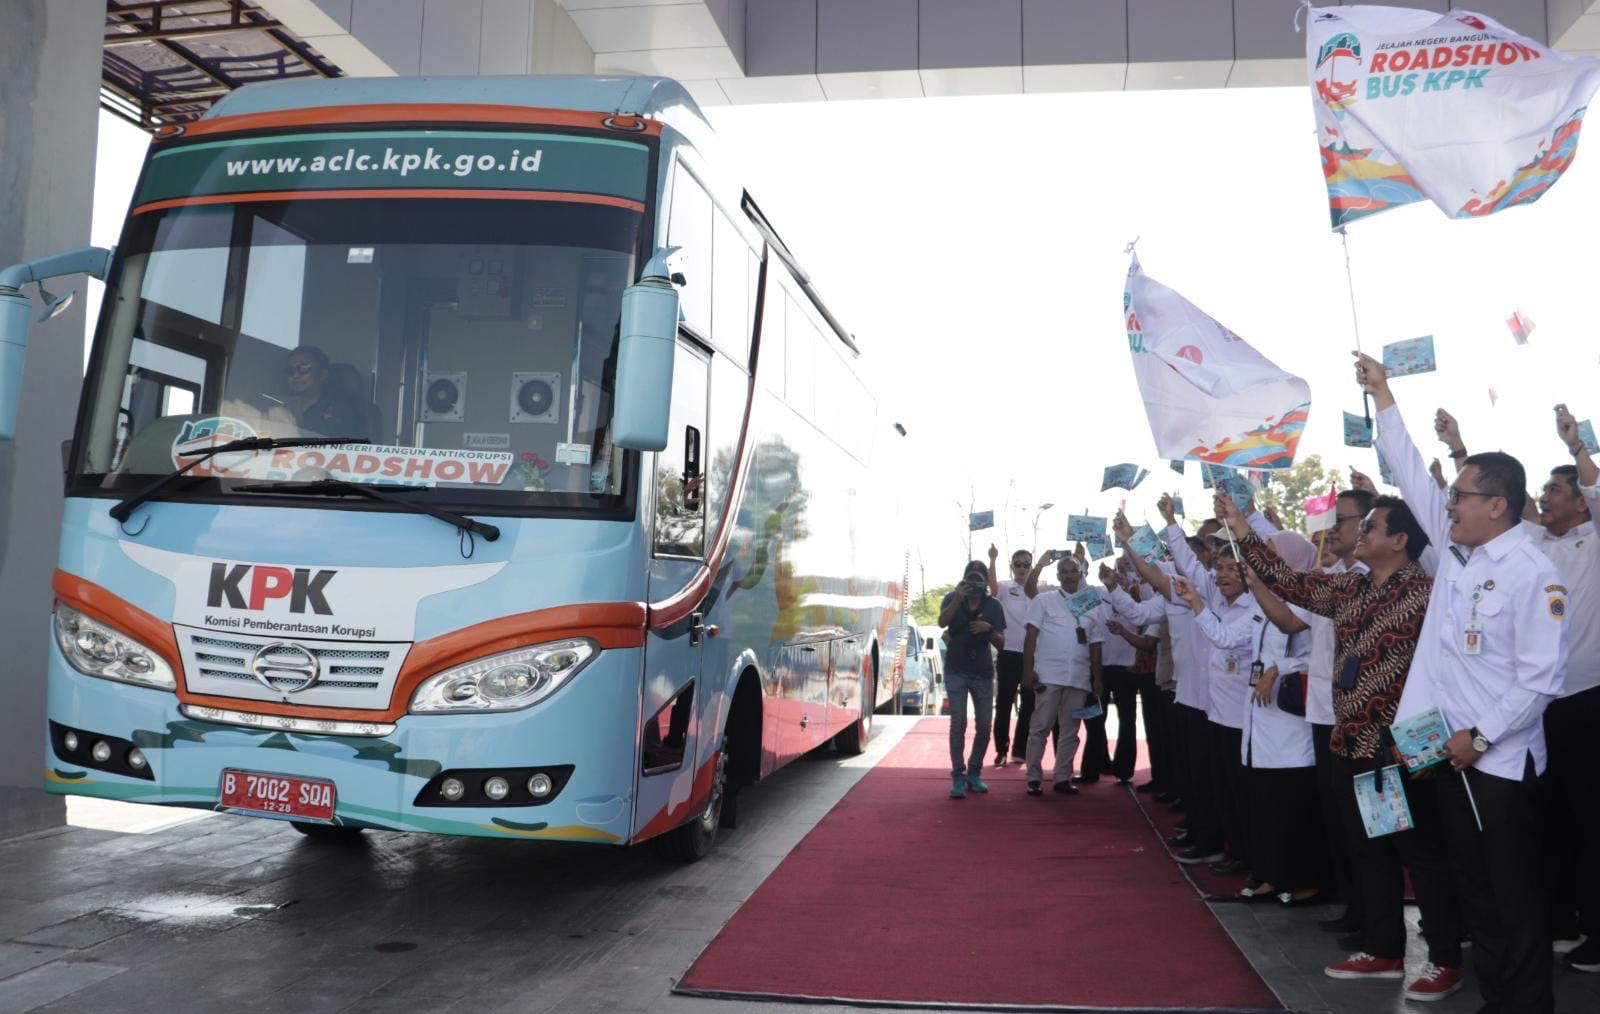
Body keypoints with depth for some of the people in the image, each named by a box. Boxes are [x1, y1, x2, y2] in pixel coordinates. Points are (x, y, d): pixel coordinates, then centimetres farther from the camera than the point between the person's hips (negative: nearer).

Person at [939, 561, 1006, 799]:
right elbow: (942, 622, -21)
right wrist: (959, 599, -35)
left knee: (984, 725, 2)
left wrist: (989, 629, -20)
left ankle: (974, 772, 19)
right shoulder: (952, 599, -1)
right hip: (956, 670, -2)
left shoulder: (993, 606, 2)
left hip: (983, 672, 2)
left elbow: (1001, 643, 0)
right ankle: (958, 777, -6)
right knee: (958, 723, -8)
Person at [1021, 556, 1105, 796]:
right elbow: (1031, 636, -2)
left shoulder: (1091, 607, 13)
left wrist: (1098, 678, 10)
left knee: (1070, 730, 6)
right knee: (1041, 727, -3)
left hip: (1079, 678, 4)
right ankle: (1034, 777, 4)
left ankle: (1062, 777, 15)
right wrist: (1028, 669, -10)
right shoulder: (1045, 601, 3)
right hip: (1048, 675, -3)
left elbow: (1095, 645, 15)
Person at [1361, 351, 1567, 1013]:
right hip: (1453, 752, 8)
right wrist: (1381, 394, 17)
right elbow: (1412, 474, 14)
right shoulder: (1455, 549, 7)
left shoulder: (1532, 574, -14)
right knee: (1474, 887, 15)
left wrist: (1481, 737, -17)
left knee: (1516, 896, 3)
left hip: (1502, 759, -7)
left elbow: (1542, 679, -17)